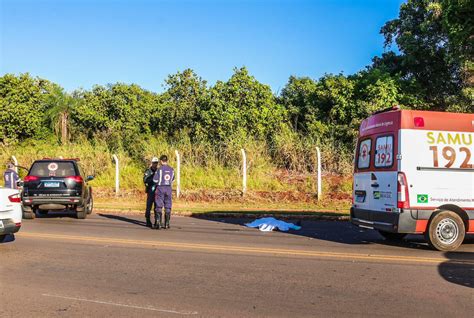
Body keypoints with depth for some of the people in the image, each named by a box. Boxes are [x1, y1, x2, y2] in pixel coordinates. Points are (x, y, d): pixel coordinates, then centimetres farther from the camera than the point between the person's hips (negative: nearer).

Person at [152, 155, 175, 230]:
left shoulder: (160, 169, -10)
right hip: (168, 188, 4)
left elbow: (155, 180, -9)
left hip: (160, 188, -4)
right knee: (167, 207, 9)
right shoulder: (171, 169, 4)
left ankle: (158, 223, -7)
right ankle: (166, 224, 10)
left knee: (159, 206, -1)